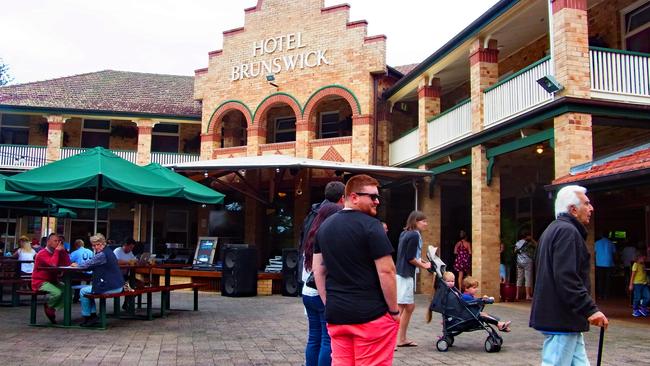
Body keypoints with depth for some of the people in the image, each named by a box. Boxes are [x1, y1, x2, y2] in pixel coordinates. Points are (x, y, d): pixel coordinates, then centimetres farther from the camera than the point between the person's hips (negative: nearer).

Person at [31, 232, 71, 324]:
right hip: (40, 282, -8)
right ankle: (47, 306, 1)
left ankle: (52, 309, 0)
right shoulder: (42, 254, -13)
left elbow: (67, 264, -1)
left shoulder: (57, 253, 9)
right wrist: (57, 250, -20)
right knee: (57, 292, -31)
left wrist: (63, 251, -6)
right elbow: (53, 264, -31)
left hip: (52, 281, 8)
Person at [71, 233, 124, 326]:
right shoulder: (108, 252, 14)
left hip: (111, 287, -10)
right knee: (88, 288, 25)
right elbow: (92, 265, 22)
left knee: (83, 291, 6)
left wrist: (76, 265, 9)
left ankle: (87, 317, 17)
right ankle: (93, 314, 24)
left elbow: (87, 264, -9)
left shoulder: (102, 254, -17)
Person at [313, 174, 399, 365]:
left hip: (336, 314, 7)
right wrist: (394, 310, -4)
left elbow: (318, 270, 15)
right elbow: (386, 271, -14)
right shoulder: (371, 225, -11)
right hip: (371, 314, -6)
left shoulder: (325, 226, 11)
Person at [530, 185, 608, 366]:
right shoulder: (568, 231, -15)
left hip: (553, 315, 11)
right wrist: (590, 309, -23)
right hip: (561, 319, -11)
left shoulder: (553, 230, 19)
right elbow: (567, 279, -25)